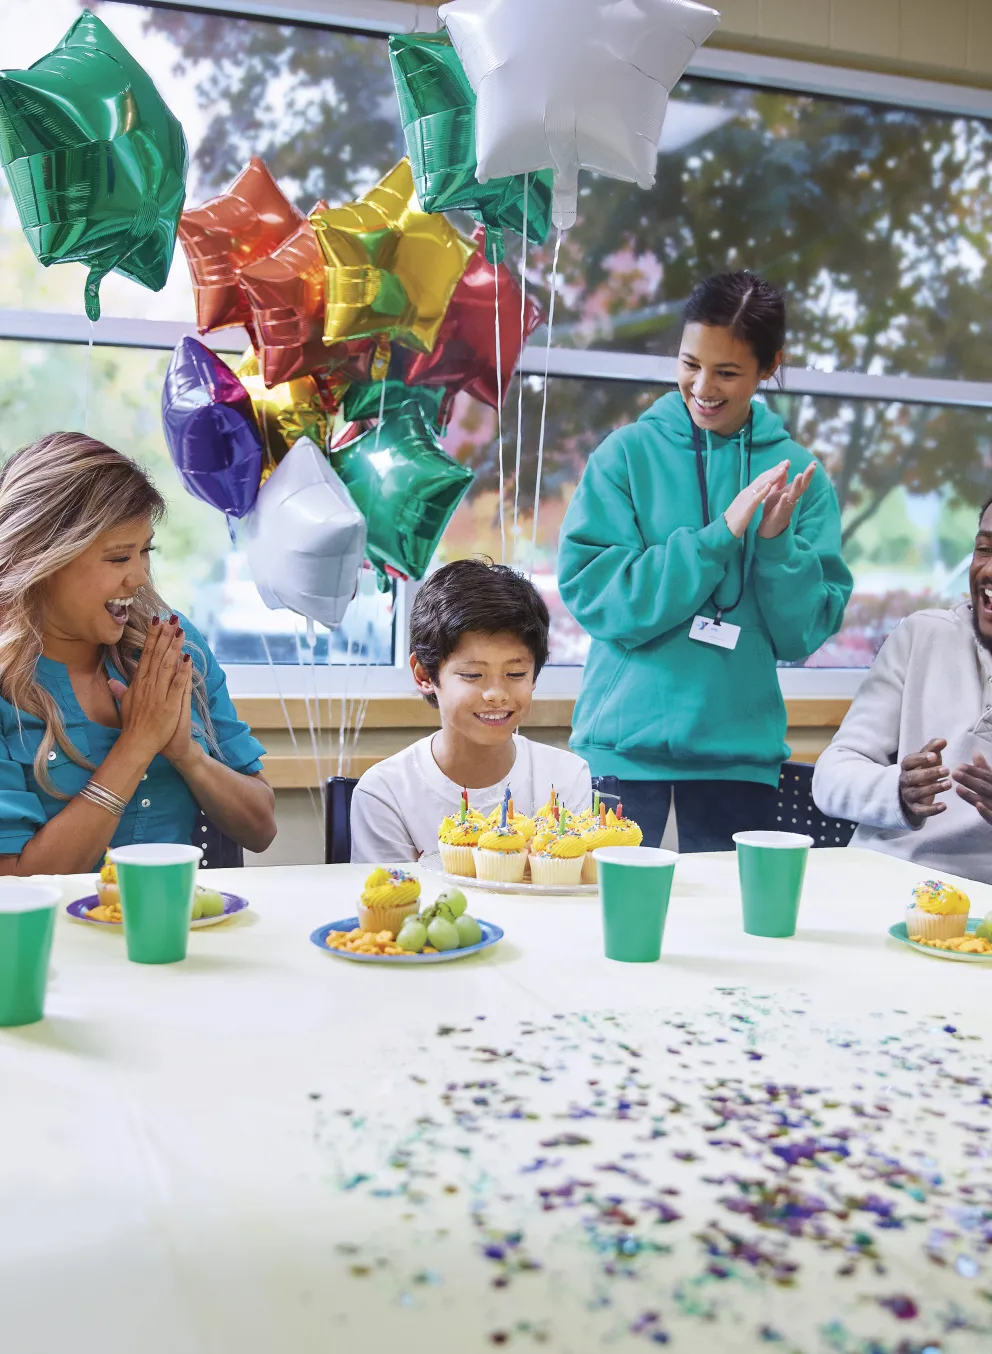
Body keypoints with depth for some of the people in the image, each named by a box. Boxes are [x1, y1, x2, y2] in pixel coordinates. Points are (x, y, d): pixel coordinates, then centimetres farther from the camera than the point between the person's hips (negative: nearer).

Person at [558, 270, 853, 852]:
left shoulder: (799, 473, 3)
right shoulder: (630, 453, -4)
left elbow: (803, 636, 1)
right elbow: (594, 597, -14)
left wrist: (777, 542, -15)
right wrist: (720, 535, -18)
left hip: (741, 748, 2)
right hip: (625, 742, -2)